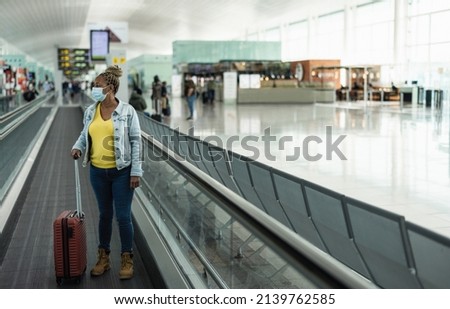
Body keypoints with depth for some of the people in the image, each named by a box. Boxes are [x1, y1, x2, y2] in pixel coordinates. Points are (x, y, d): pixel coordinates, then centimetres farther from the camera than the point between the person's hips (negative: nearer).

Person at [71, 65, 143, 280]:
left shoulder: (127, 111, -9)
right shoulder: (90, 111, 4)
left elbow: (136, 141, -8)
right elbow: (85, 134, 17)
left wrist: (136, 171, -11)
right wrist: (78, 147, -5)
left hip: (122, 172, -4)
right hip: (98, 172, 4)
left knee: (123, 216, 2)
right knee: (104, 214, 15)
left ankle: (127, 259, 17)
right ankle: (103, 257, 27)